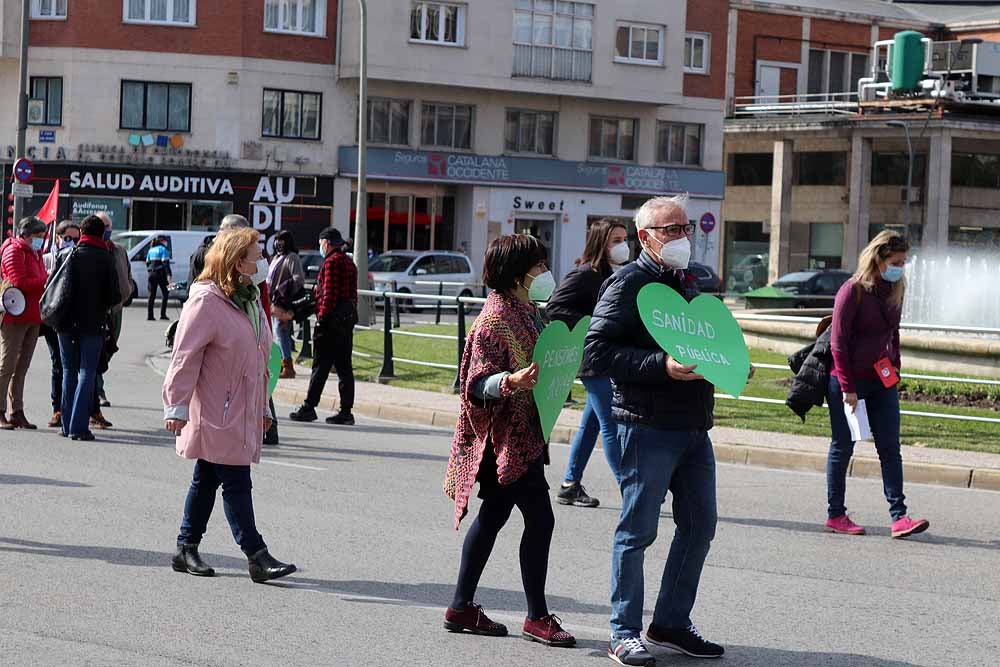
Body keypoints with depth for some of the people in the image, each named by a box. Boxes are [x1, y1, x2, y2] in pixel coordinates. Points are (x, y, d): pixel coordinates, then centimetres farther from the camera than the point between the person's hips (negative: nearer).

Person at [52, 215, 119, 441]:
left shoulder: (65, 254, 3)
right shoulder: (105, 258, -6)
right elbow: (114, 295, -7)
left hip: (66, 323, 3)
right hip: (93, 323, -3)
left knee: (69, 372, 14)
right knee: (87, 373, 0)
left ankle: (67, 425, 14)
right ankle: (78, 427, -8)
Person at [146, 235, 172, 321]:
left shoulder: (151, 250, 16)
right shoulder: (163, 249, -6)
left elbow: (147, 263, 18)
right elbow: (165, 263, -15)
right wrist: (169, 274, -19)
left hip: (152, 274, 6)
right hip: (160, 273, -6)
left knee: (152, 295, 8)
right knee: (165, 294, 4)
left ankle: (149, 315, 2)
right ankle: (163, 315, -2)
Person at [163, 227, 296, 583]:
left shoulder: (250, 300, 13)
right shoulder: (206, 300, -15)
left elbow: (259, 358, 21)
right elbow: (185, 356, -16)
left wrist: (263, 406, 23)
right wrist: (177, 406, -17)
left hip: (242, 413, 9)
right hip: (215, 413, -9)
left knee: (207, 480, 14)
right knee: (236, 482, -7)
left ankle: (187, 549, 22)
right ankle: (256, 556, -6)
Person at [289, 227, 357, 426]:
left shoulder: (331, 263, -12)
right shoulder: (349, 263, 17)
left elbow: (329, 295, -19)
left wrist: (322, 318, -16)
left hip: (331, 320, -9)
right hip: (348, 320, 9)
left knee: (321, 366, -5)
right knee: (344, 367, 8)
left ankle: (309, 408, -2)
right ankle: (346, 411, 7)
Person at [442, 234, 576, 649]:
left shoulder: (527, 313, 13)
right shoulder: (495, 319, -16)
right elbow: (477, 382, -20)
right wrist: (511, 381, -36)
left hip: (525, 435, 10)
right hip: (507, 438, -10)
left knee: (493, 517, 13)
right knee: (540, 519, -8)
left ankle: (461, 608, 19)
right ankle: (537, 617, 0)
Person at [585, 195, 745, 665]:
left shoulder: (687, 284, 19)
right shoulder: (628, 284, -8)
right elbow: (596, 352, -17)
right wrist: (663, 366, -24)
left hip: (693, 427, 8)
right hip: (646, 427, -8)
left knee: (699, 525, 11)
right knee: (637, 531, -2)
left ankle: (671, 622, 24)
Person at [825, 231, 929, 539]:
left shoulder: (895, 289, 6)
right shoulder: (853, 291, -14)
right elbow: (838, 343, -14)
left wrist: (895, 369, 10)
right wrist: (847, 388, -16)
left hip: (882, 380, 6)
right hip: (848, 380, -6)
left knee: (890, 448, 0)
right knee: (843, 447, 5)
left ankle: (898, 516, -2)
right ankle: (835, 515, 14)